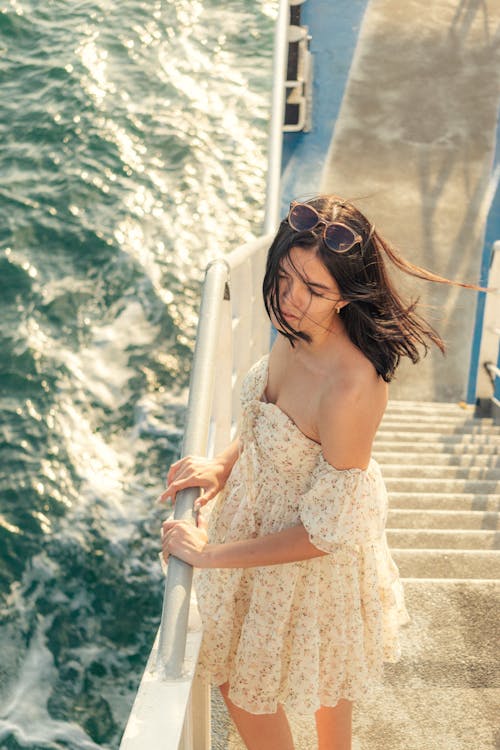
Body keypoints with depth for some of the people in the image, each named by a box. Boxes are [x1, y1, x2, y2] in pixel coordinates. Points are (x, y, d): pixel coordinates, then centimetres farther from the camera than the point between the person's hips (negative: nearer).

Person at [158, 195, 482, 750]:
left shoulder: (351, 389, -40)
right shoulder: (298, 331, -16)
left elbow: (323, 532, -29)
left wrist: (211, 554, -21)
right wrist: (224, 464, -7)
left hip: (310, 562, -7)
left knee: (243, 686, 19)